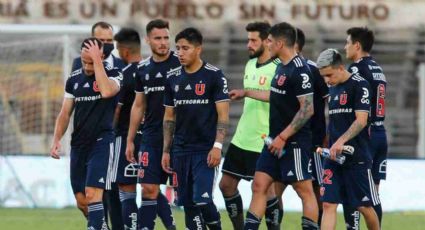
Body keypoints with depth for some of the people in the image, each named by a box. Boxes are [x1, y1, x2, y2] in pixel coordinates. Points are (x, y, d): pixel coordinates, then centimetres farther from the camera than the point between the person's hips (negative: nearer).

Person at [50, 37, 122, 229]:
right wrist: (56, 139, 2)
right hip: (78, 145, 6)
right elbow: (65, 113, 15)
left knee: (92, 194, -20)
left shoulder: (113, 74, -5)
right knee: (81, 201, 7)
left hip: (102, 142, -6)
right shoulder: (74, 79, 10)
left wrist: (97, 60, -22)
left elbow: (106, 91, -28)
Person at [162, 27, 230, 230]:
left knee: (202, 200, -15)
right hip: (181, 151, 5)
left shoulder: (214, 76, -5)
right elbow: (169, 117, 15)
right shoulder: (173, 79, 9)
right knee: (187, 203, 4)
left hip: (205, 150, -5)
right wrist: (166, 151, 11)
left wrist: (217, 146, -16)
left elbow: (223, 115, -7)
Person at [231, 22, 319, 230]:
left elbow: (307, 108, -21)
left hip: (294, 142, -10)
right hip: (276, 140, 10)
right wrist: (246, 93, 37)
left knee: (304, 190, -4)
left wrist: (283, 137, -21)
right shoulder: (282, 67, 12)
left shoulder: (299, 70, -17)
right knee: (259, 185, 7)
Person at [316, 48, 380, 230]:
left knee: (364, 206, 1)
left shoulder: (359, 84, -9)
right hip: (333, 156, 6)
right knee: (328, 204, -4)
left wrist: (341, 141, -27)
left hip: (357, 158, -6)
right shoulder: (333, 88, 14)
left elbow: (361, 120, -17)